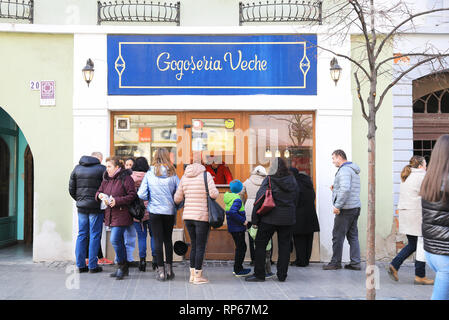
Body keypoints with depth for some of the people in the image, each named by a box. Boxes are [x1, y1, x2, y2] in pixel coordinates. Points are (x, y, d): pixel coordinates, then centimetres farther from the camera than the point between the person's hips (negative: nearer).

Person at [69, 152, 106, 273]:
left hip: (81, 207, 5)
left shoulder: (77, 168, 9)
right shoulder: (101, 169, -6)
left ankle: (80, 265, 14)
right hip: (96, 208, -5)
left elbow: (71, 189, 9)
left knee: (81, 235, 11)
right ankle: (92, 265, 5)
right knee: (95, 236, 2)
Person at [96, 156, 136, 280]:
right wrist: (100, 195, -3)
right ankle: (123, 268, 22)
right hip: (110, 215, 8)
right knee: (119, 241, 13)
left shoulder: (126, 178, -10)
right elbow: (99, 192, 20)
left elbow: (132, 195, -14)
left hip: (121, 215, -8)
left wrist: (117, 200, -20)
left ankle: (122, 266, 3)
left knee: (115, 240, -14)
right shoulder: (106, 179, 13)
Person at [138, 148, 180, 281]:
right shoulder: (173, 174, -4)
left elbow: (141, 194, -6)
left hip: (155, 211, -1)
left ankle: (161, 270, 4)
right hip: (169, 211, 1)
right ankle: (169, 269, 16)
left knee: (158, 240, 4)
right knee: (168, 239, 13)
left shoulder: (149, 174, -4)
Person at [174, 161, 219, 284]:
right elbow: (213, 194, -14)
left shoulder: (184, 177, 8)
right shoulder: (206, 175, -5)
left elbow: (177, 199, 9)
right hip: (202, 217, -5)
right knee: (201, 246, 2)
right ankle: (198, 276, 6)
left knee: (193, 245, 15)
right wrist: (215, 191, 7)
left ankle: (192, 274, 19)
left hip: (188, 216, 5)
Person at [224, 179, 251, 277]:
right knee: (241, 248, 1)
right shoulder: (237, 200, -19)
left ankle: (238, 268, 27)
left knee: (240, 247, 19)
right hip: (237, 228, -9)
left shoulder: (228, 196, 8)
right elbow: (232, 212, -31)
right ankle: (238, 270, 7)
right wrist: (243, 221, -24)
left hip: (232, 228, 9)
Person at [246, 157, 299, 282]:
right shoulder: (292, 180, 6)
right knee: (284, 246, 10)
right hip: (288, 218, 5)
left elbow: (260, 200, -10)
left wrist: (254, 219, -5)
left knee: (260, 244, 5)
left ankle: (259, 274, 7)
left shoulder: (269, 180, -9)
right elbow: (295, 200, 12)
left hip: (270, 218, -4)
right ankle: (282, 275, 13)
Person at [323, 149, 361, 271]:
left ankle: (335, 262, 5)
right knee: (353, 236, 10)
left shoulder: (344, 170, -13)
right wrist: (335, 189, 14)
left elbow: (345, 189, -27)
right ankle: (355, 263, 10)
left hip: (346, 209, -10)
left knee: (337, 236, -2)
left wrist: (337, 206, -23)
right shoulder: (353, 170, 19)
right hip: (355, 207, 10)